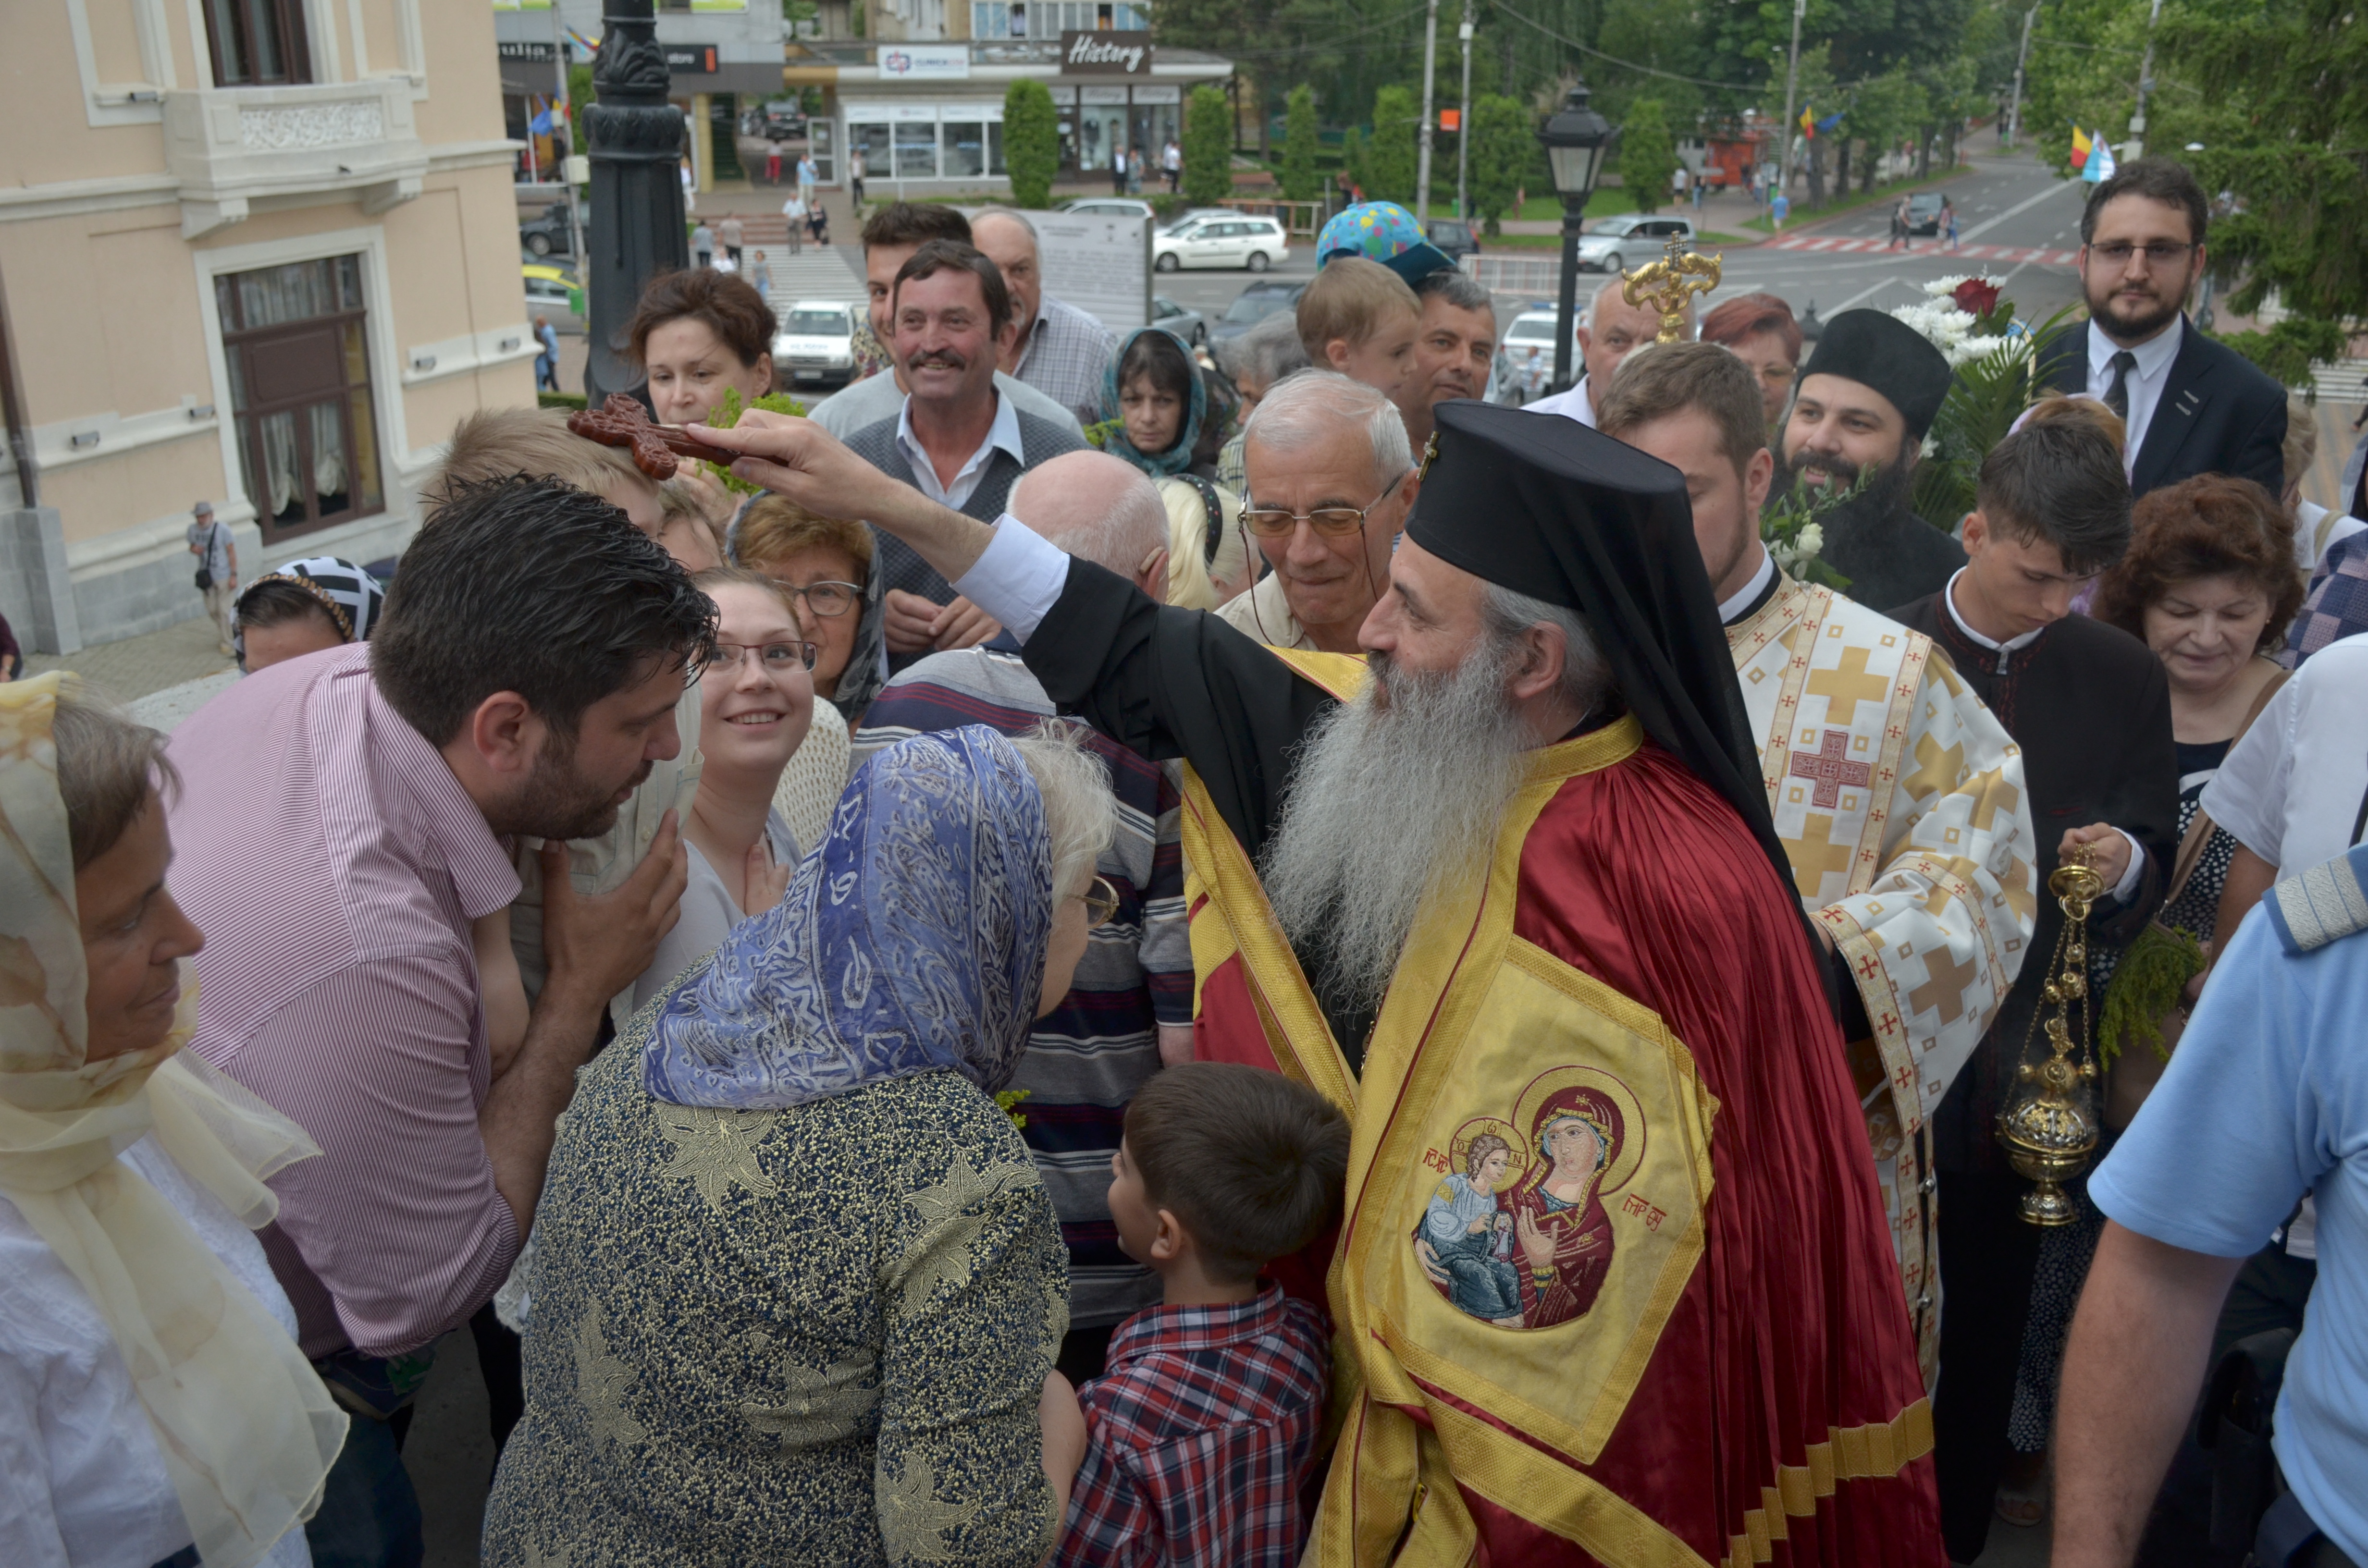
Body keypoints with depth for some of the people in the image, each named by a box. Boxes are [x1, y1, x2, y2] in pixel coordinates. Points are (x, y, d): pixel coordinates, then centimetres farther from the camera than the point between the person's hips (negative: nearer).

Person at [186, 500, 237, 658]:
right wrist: (193, 549, -10)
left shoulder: (222, 528, -14)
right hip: (207, 576, 5)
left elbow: (231, 551, -10)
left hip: (224, 577, -5)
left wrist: (234, 575, -13)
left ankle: (228, 643, 5)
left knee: (224, 611, -6)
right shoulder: (193, 529, -1)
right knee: (212, 611, 10)